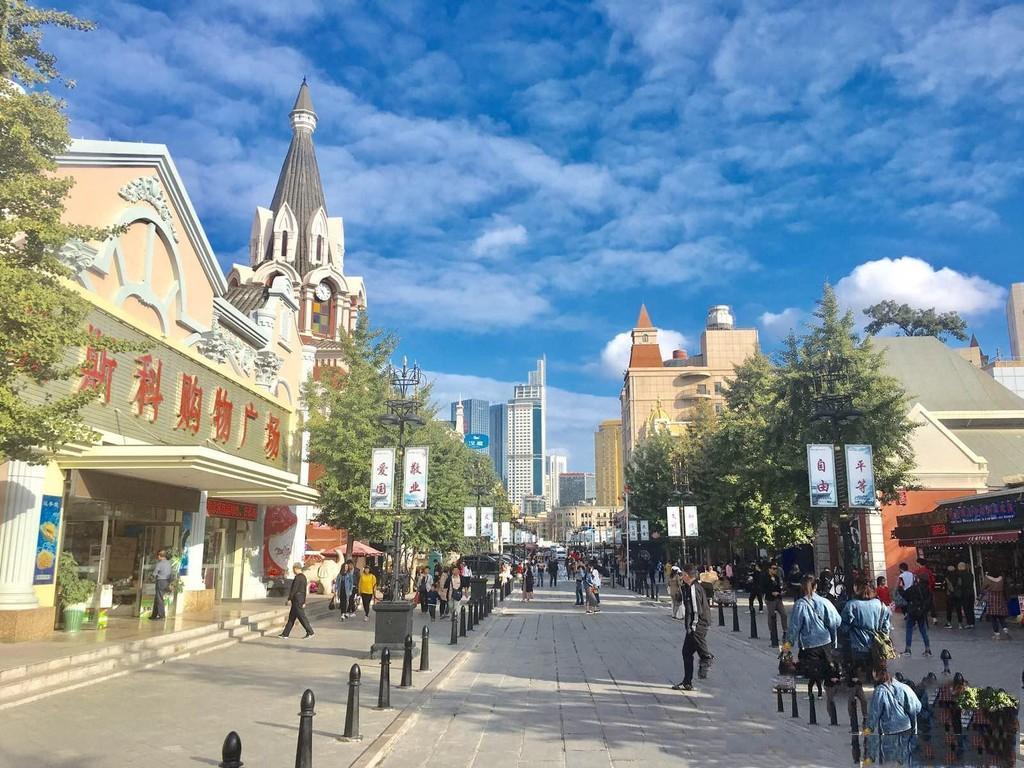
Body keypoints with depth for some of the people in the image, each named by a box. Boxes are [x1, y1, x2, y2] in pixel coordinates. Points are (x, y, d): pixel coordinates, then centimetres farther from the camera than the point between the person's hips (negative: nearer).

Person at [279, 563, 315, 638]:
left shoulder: (297, 577, -16)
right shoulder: (303, 577, 13)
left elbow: (294, 589, -19)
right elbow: (305, 590, 15)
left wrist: (289, 599, -15)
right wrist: (304, 602, 17)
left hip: (296, 599, -10)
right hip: (301, 598, 10)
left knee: (301, 616, -5)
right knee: (291, 617, 12)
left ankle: (310, 632, -2)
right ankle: (285, 634, 15)